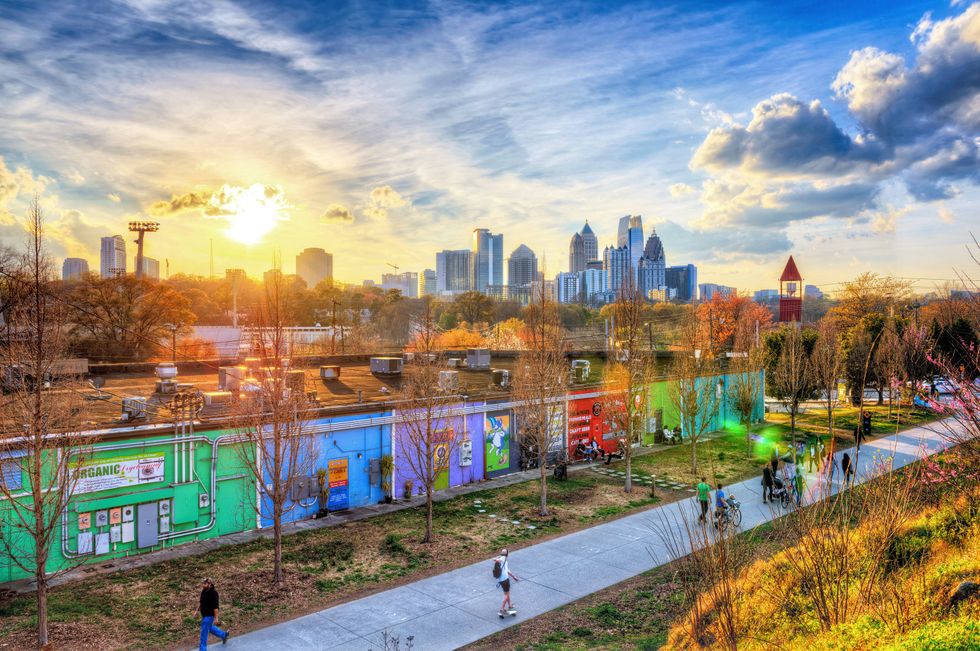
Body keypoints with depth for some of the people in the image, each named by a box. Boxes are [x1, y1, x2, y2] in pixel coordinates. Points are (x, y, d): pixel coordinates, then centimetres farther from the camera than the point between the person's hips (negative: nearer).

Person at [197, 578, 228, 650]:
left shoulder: (213, 593, -26)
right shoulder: (204, 591, -2)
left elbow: (215, 607, -24)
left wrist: (216, 618, -22)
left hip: (209, 615, -9)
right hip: (204, 614, 9)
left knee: (204, 633, 0)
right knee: (209, 628, 25)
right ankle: (223, 634, 44)